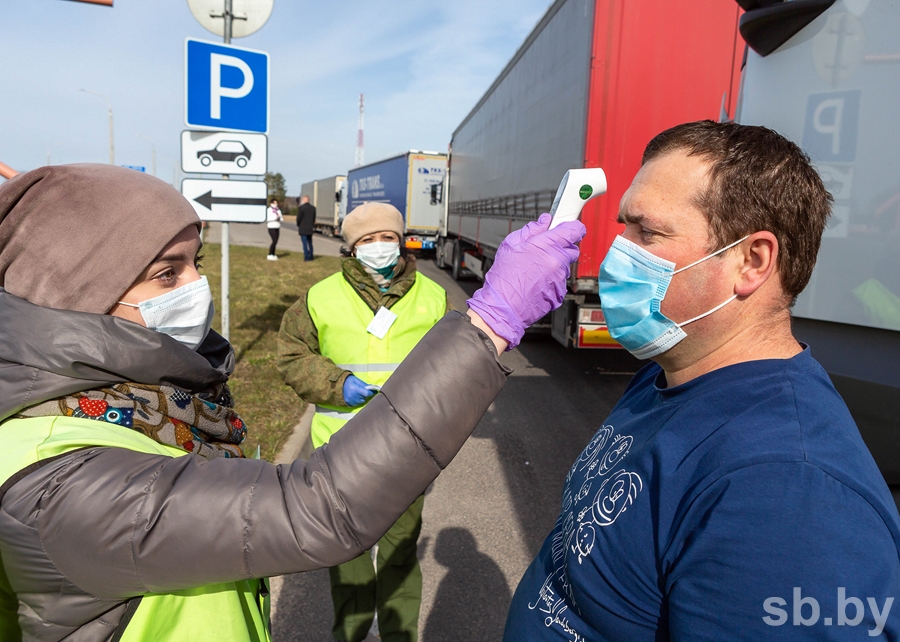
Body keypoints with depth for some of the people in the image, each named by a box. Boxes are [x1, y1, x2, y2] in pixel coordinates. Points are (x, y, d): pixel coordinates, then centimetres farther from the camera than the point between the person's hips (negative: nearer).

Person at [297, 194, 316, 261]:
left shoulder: (301, 208, -12)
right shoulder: (313, 208, 4)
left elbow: (298, 218, -10)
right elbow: (314, 218, 7)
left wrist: (298, 226, 7)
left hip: (303, 228, -5)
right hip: (310, 229, 6)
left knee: (305, 243, -3)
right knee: (310, 243, 15)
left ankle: (306, 257, -5)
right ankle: (310, 257, 18)